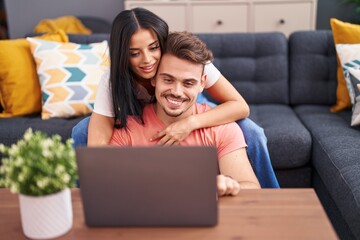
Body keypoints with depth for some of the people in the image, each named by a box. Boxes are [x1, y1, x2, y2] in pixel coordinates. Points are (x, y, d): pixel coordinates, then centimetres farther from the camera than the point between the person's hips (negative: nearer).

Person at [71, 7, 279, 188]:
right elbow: (97, 146, -39)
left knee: (251, 132, -26)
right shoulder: (112, 82, -32)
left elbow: (241, 106, -33)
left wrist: (191, 123, -48)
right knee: (82, 132, -22)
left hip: (193, 114, 0)